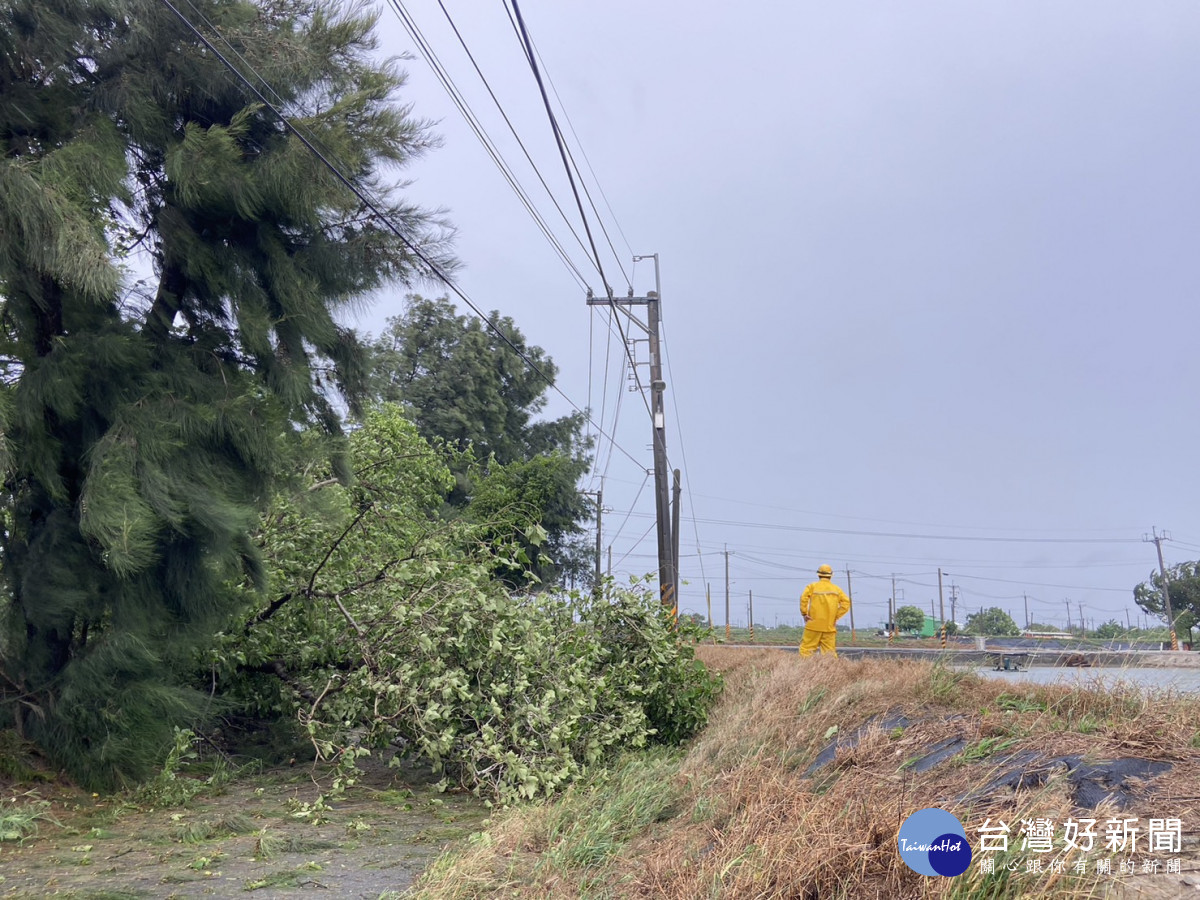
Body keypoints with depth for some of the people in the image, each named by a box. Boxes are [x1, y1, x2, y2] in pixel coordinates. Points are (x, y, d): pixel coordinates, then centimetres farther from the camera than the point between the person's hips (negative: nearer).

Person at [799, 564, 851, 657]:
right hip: (830, 627, 3)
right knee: (830, 651, 5)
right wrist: (836, 616, 3)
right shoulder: (836, 589, 10)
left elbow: (804, 598, -13)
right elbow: (846, 603, 0)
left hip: (814, 625, -3)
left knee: (806, 649, -1)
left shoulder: (812, 586, 2)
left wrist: (804, 613, -4)